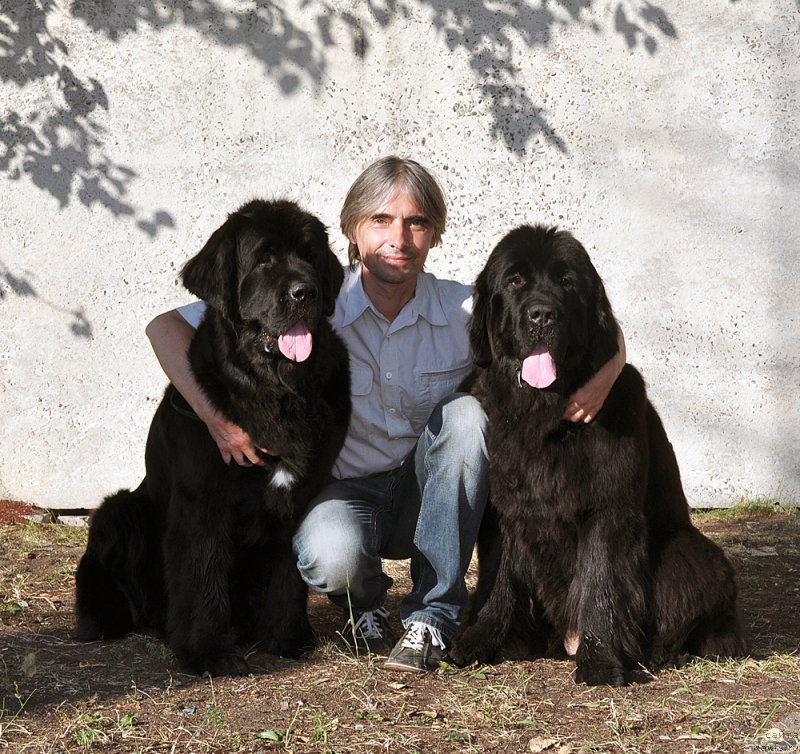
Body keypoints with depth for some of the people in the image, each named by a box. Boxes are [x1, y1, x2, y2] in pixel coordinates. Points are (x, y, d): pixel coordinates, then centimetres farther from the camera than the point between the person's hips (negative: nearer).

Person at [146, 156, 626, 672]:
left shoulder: (463, 311, -9)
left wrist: (599, 378, -27)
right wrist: (216, 417, -28)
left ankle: (433, 615, -20)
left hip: (427, 491, 2)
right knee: (332, 557, -36)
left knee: (466, 413, -27)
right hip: (343, 489, -2)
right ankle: (363, 603, 5)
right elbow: (167, 327, -15)